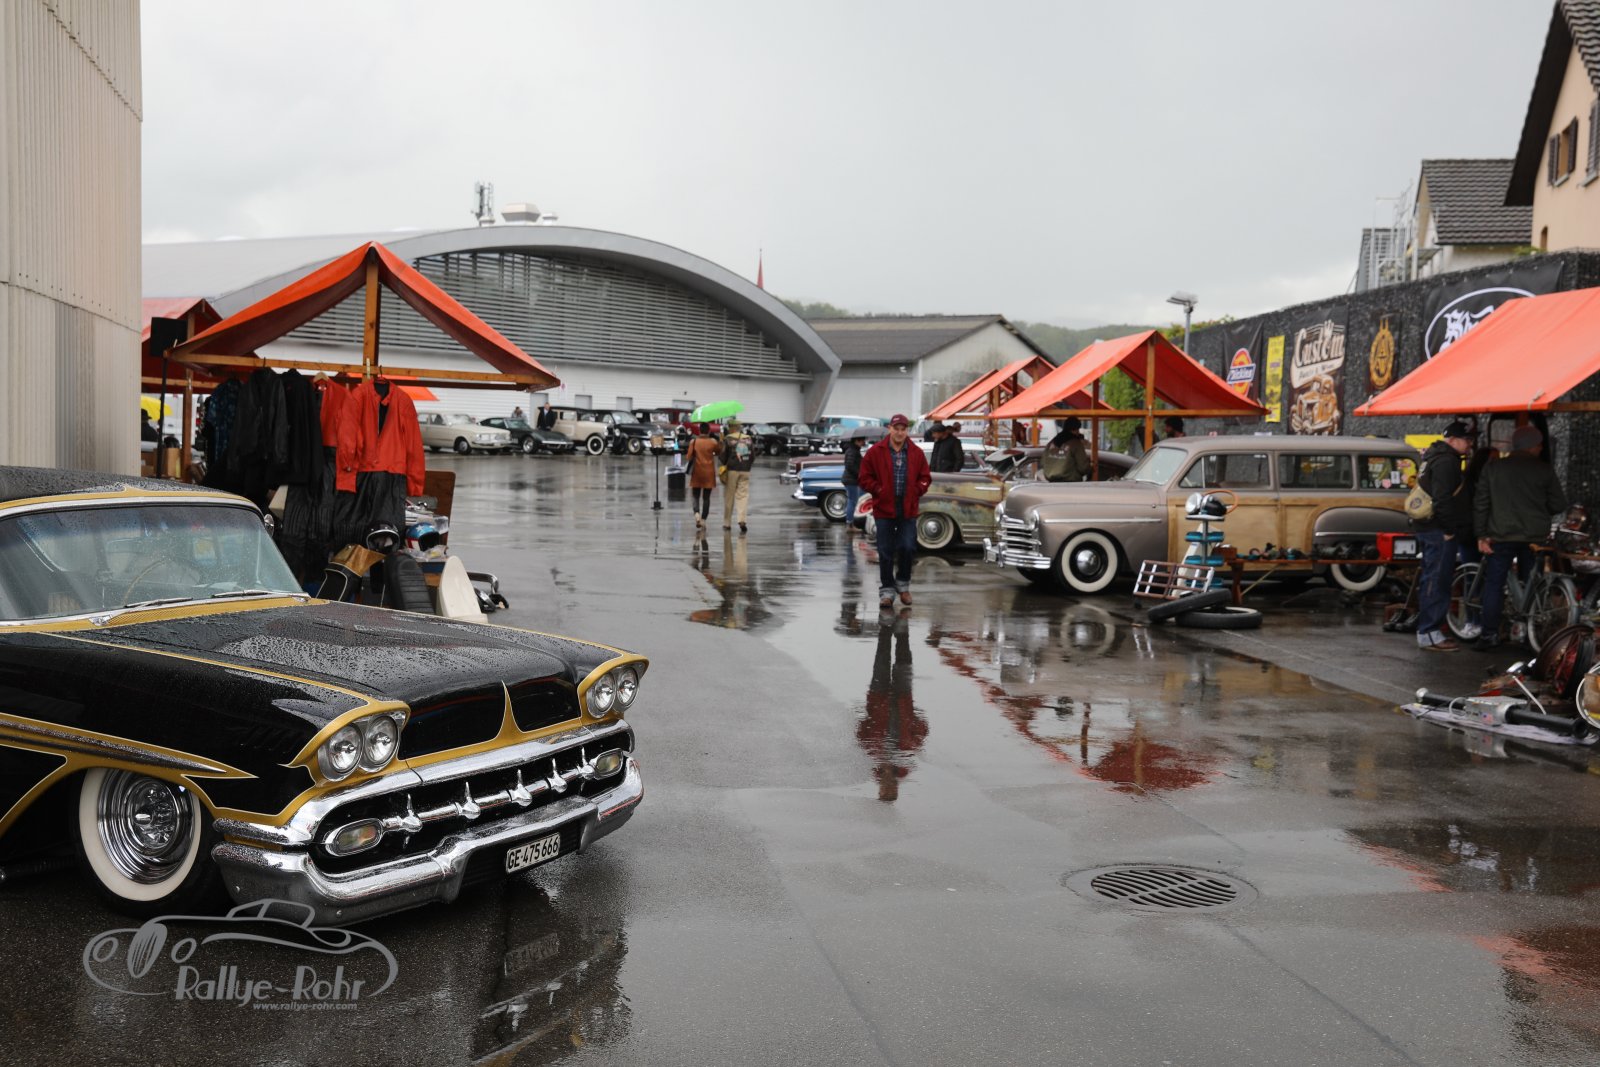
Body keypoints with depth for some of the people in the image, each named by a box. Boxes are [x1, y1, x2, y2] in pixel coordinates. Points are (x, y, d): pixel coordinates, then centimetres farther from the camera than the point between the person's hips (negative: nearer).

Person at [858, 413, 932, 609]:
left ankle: (903, 584, 20)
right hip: (884, 509, -1)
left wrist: (915, 491, -3)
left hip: (908, 510, 1)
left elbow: (925, 478, 10)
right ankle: (886, 591, 11)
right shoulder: (875, 452, -3)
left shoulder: (916, 453, 4)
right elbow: (865, 478, 0)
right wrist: (879, 490, -8)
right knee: (886, 552, 3)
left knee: (908, 548, -1)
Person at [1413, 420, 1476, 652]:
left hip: (1427, 528, 11)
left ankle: (1427, 627, 23)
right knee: (1437, 581, -10)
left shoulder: (1435, 457, 19)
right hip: (1439, 530, -11)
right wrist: (1450, 530, -19)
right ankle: (1429, 633, -10)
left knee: (1431, 579, 16)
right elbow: (1443, 499, -22)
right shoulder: (1446, 461, -15)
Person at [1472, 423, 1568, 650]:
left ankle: (1489, 634, -1)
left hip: (1501, 536, 0)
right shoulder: (1544, 470, -2)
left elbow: (1480, 503, 0)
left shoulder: (1493, 468, 2)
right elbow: (1559, 504, 1)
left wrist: (1482, 534, 3)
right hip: (1535, 537, 0)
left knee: (1494, 585, 4)